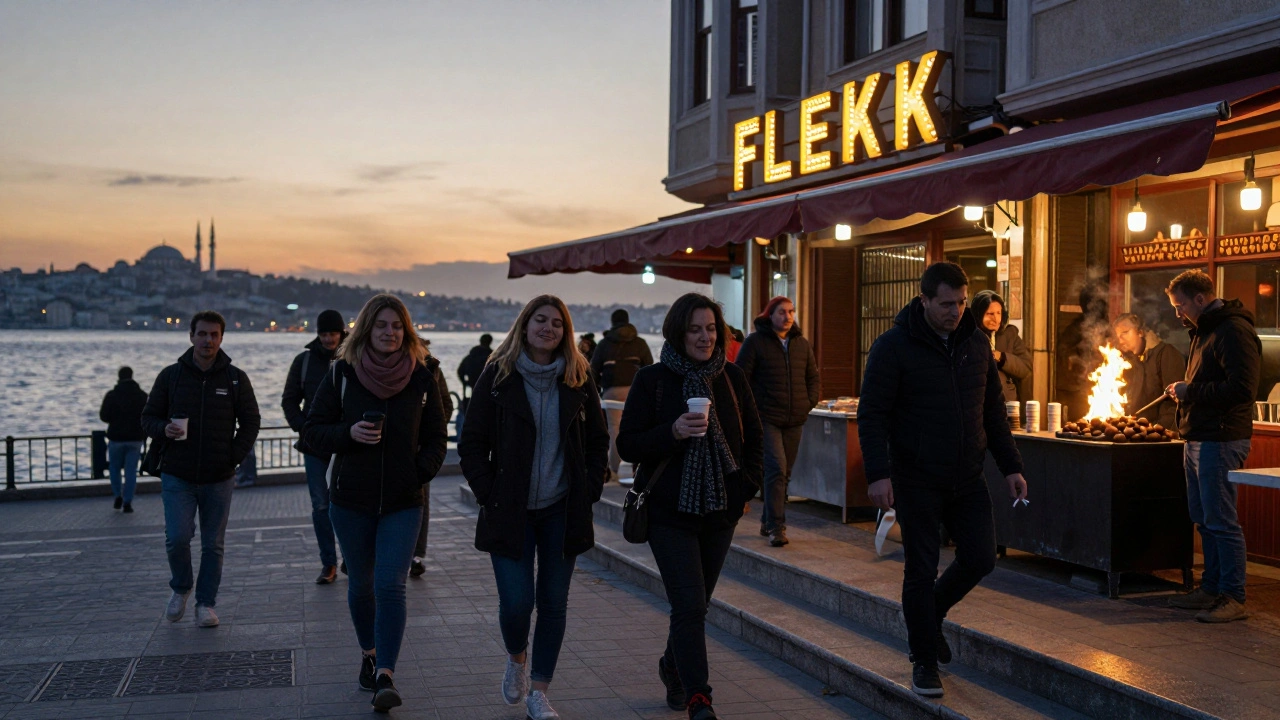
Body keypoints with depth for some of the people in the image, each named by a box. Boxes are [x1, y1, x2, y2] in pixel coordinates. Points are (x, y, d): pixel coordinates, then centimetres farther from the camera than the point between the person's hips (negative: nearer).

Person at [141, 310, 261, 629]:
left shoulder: (235, 378, 2)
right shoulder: (171, 375, 2)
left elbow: (251, 423, 7)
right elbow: (148, 417, 9)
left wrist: (234, 458, -4)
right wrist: (164, 429, -14)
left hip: (218, 479, 1)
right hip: (177, 476, 0)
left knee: (213, 545, 5)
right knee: (177, 538, -10)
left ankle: (206, 603, 19)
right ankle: (180, 588, 18)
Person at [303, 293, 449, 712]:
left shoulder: (421, 376, -1)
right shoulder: (342, 374, -3)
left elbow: (435, 438, 7)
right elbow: (312, 432, -2)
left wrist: (423, 471, -11)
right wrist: (349, 433, -20)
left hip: (403, 502, -1)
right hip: (351, 500, 1)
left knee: (390, 585, -11)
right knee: (361, 584, 13)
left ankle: (385, 676, -13)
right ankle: (370, 654, 36)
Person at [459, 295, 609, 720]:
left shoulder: (578, 379, 3)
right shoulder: (498, 376, -3)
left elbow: (598, 440, 10)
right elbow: (472, 444, -1)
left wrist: (589, 491, 1)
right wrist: (489, 494, -7)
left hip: (562, 510, 2)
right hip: (510, 511, -2)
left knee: (553, 603, 6)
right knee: (516, 602, -6)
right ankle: (517, 658, 27)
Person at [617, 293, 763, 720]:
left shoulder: (731, 377, 4)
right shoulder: (652, 380, -6)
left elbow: (753, 437, 12)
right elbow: (628, 445, -8)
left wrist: (747, 487, 1)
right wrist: (673, 432, -23)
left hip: (720, 511, 4)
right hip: (670, 512, -4)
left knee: (695, 603, 16)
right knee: (690, 606, -11)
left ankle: (674, 667, 40)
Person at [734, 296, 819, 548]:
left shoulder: (802, 344, 13)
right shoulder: (755, 342, -2)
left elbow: (813, 377, 20)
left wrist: (810, 402, 6)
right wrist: (752, 407, -9)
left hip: (795, 420, 6)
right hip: (767, 418, -6)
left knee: (784, 473, 10)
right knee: (776, 468, -16)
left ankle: (769, 522, 22)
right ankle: (776, 527, -13)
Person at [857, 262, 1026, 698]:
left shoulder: (976, 343, 6)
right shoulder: (893, 346, -10)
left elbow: (993, 411, 13)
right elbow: (872, 414, -12)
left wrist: (1011, 467, 8)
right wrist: (879, 474, -22)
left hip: (968, 481, 5)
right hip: (917, 482, -5)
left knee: (980, 559, 5)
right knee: (922, 571, 1)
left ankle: (929, 614, 32)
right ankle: (924, 662, 16)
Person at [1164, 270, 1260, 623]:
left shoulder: (1234, 332, -14)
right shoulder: (1205, 331, 19)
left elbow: (1242, 389, -22)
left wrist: (1190, 392, -16)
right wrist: (1187, 392, 7)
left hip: (1220, 441, -10)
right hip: (1198, 439, 10)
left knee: (1220, 521, -7)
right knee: (1204, 519, 14)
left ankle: (1233, 598, -1)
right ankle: (1211, 588, 23)